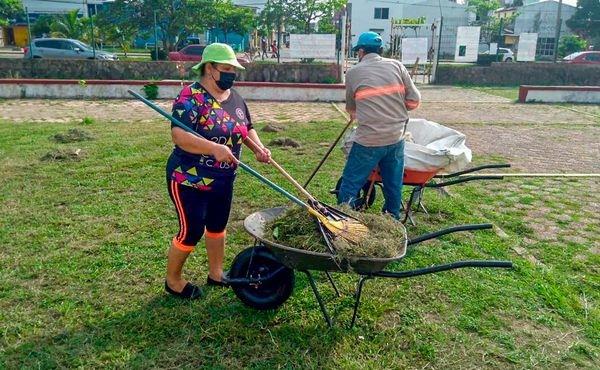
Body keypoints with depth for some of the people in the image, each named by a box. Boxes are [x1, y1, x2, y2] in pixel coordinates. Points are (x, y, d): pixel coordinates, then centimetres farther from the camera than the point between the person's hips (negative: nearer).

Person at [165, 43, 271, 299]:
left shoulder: (235, 98, 5)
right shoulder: (191, 97, -19)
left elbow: (247, 128, 16)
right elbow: (179, 135, -32)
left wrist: (258, 148, -4)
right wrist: (214, 148, -45)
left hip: (223, 179, 8)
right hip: (190, 179, -8)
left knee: (218, 225, 18)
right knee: (191, 231, 1)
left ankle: (216, 273, 36)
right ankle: (173, 280, 24)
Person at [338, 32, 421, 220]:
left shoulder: (353, 72, 0)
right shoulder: (396, 66, 5)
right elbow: (414, 101, 3)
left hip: (369, 140, -4)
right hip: (396, 137, 4)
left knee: (350, 184, 8)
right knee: (394, 186, 17)